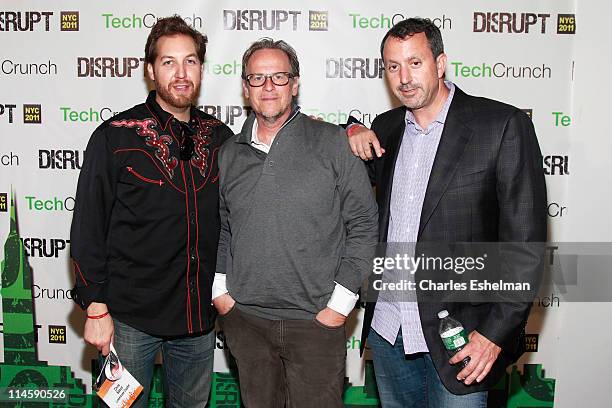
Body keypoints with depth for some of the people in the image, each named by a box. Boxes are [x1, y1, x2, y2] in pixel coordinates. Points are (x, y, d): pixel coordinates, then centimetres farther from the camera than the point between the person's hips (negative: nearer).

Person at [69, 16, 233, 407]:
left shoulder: (220, 137, 3)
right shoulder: (115, 137, -8)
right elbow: (88, 229, -8)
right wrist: (96, 308, -9)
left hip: (200, 315, 4)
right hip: (130, 316, -3)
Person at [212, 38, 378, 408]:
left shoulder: (334, 144, -5)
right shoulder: (229, 154, 7)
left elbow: (363, 225, -5)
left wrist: (340, 303, -8)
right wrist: (219, 290, 5)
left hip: (317, 321, -3)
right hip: (244, 319, 4)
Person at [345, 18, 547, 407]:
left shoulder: (504, 125, -10)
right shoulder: (386, 127, 6)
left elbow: (527, 240, -12)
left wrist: (497, 331, -15)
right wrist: (354, 131, 5)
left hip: (457, 333, -5)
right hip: (387, 328, 5)